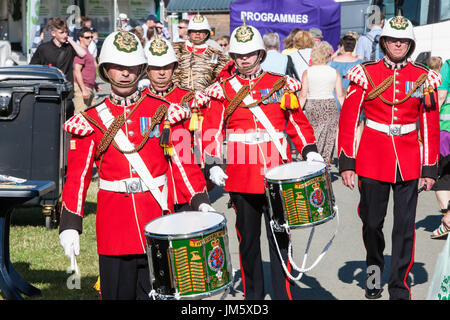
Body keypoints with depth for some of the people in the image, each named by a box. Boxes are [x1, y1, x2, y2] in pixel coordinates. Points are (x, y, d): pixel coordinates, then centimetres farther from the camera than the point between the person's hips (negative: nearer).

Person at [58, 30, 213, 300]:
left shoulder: (163, 112, 4)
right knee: (118, 293, 6)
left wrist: (200, 205, -6)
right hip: (114, 226, 1)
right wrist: (70, 225, -3)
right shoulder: (91, 121, 5)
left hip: (158, 219, 0)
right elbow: (77, 175, 4)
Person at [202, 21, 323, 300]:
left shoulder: (281, 85, 7)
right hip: (242, 178, 0)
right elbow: (213, 130, 3)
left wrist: (310, 151, -4)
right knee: (248, 239, 10)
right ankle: (253, 295, 22)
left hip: (277, 175, 0)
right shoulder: (223, 90, 5)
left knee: (280, 238, 1)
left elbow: (298, 122, 10)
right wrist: (213, 165, -8)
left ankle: (284, 295, 8)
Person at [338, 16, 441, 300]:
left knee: (405, 227, 0)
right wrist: (346, 162, -7)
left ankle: (399, 288, 11)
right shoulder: (366, 74, -1)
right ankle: (374, 266, 38)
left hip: (409, 162, 1)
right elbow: (349, 119, -2)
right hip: (372, 159, 0)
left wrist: (430, 168, 1)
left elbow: (431, 126, 5)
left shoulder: (423, 78, 2)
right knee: (372, 222, 9)